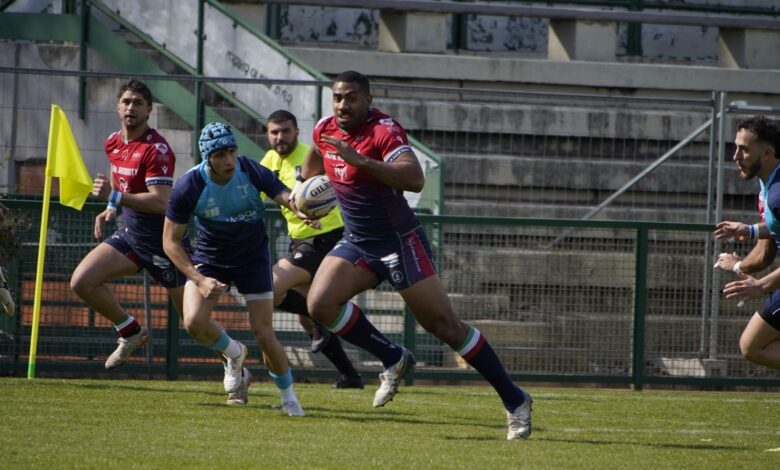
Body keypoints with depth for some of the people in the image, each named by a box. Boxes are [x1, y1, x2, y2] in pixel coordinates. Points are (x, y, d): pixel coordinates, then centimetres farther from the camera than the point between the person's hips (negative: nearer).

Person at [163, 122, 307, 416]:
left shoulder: (251, 172, -22)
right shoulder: (189, 187, -22)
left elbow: (285, 195, -30)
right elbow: (171, 241, -15)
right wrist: (199, 280, -25)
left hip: (253, 258, 0)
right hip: (209, 259, 0)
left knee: (264, 336, -6)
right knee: (194, 323, -22)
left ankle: (289, 398, 19)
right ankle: (234, 354, 12)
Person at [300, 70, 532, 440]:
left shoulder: (384, 131, -21)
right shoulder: (325, 130, 1)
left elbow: (415, 180, -38)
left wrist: (360, 160, -44)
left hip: (400, 242, -6)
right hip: (357, 243, 7)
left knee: (444, 325, -7)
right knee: (320, 303, -15)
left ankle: (515, 401, 3)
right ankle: (393, 360, 5)